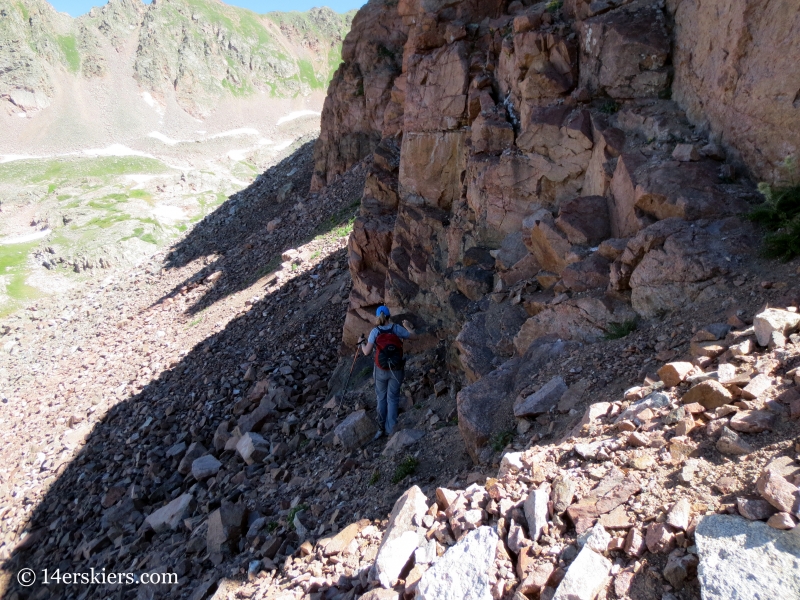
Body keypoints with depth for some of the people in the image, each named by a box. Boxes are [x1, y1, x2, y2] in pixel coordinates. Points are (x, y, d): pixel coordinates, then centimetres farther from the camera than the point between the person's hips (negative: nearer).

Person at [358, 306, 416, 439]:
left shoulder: (375, 331, -11)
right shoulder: (396, 328, -9)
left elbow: (366, 352, -14)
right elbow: (413, 335, 6)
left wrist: (361, 342, 5)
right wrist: (408, 326, 25)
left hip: (381, 370, 0)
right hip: (396, 370, 0)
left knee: (381, 398, 17)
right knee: (392, 398, 10)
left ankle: (381, 428, 21)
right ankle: (391, 430, 10)